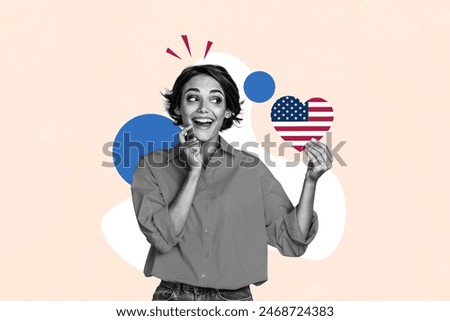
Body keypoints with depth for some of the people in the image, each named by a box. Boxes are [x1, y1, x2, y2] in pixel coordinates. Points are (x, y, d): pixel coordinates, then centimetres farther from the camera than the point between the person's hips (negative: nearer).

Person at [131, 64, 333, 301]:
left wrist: (311, 180, -14)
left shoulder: (251, 168, -1)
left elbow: (291, 242, -3)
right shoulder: (152, 166, 0)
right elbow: (163, 237, -11)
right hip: (173, 297, 1)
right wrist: (193, 172, -14)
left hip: (234, 298, 0)